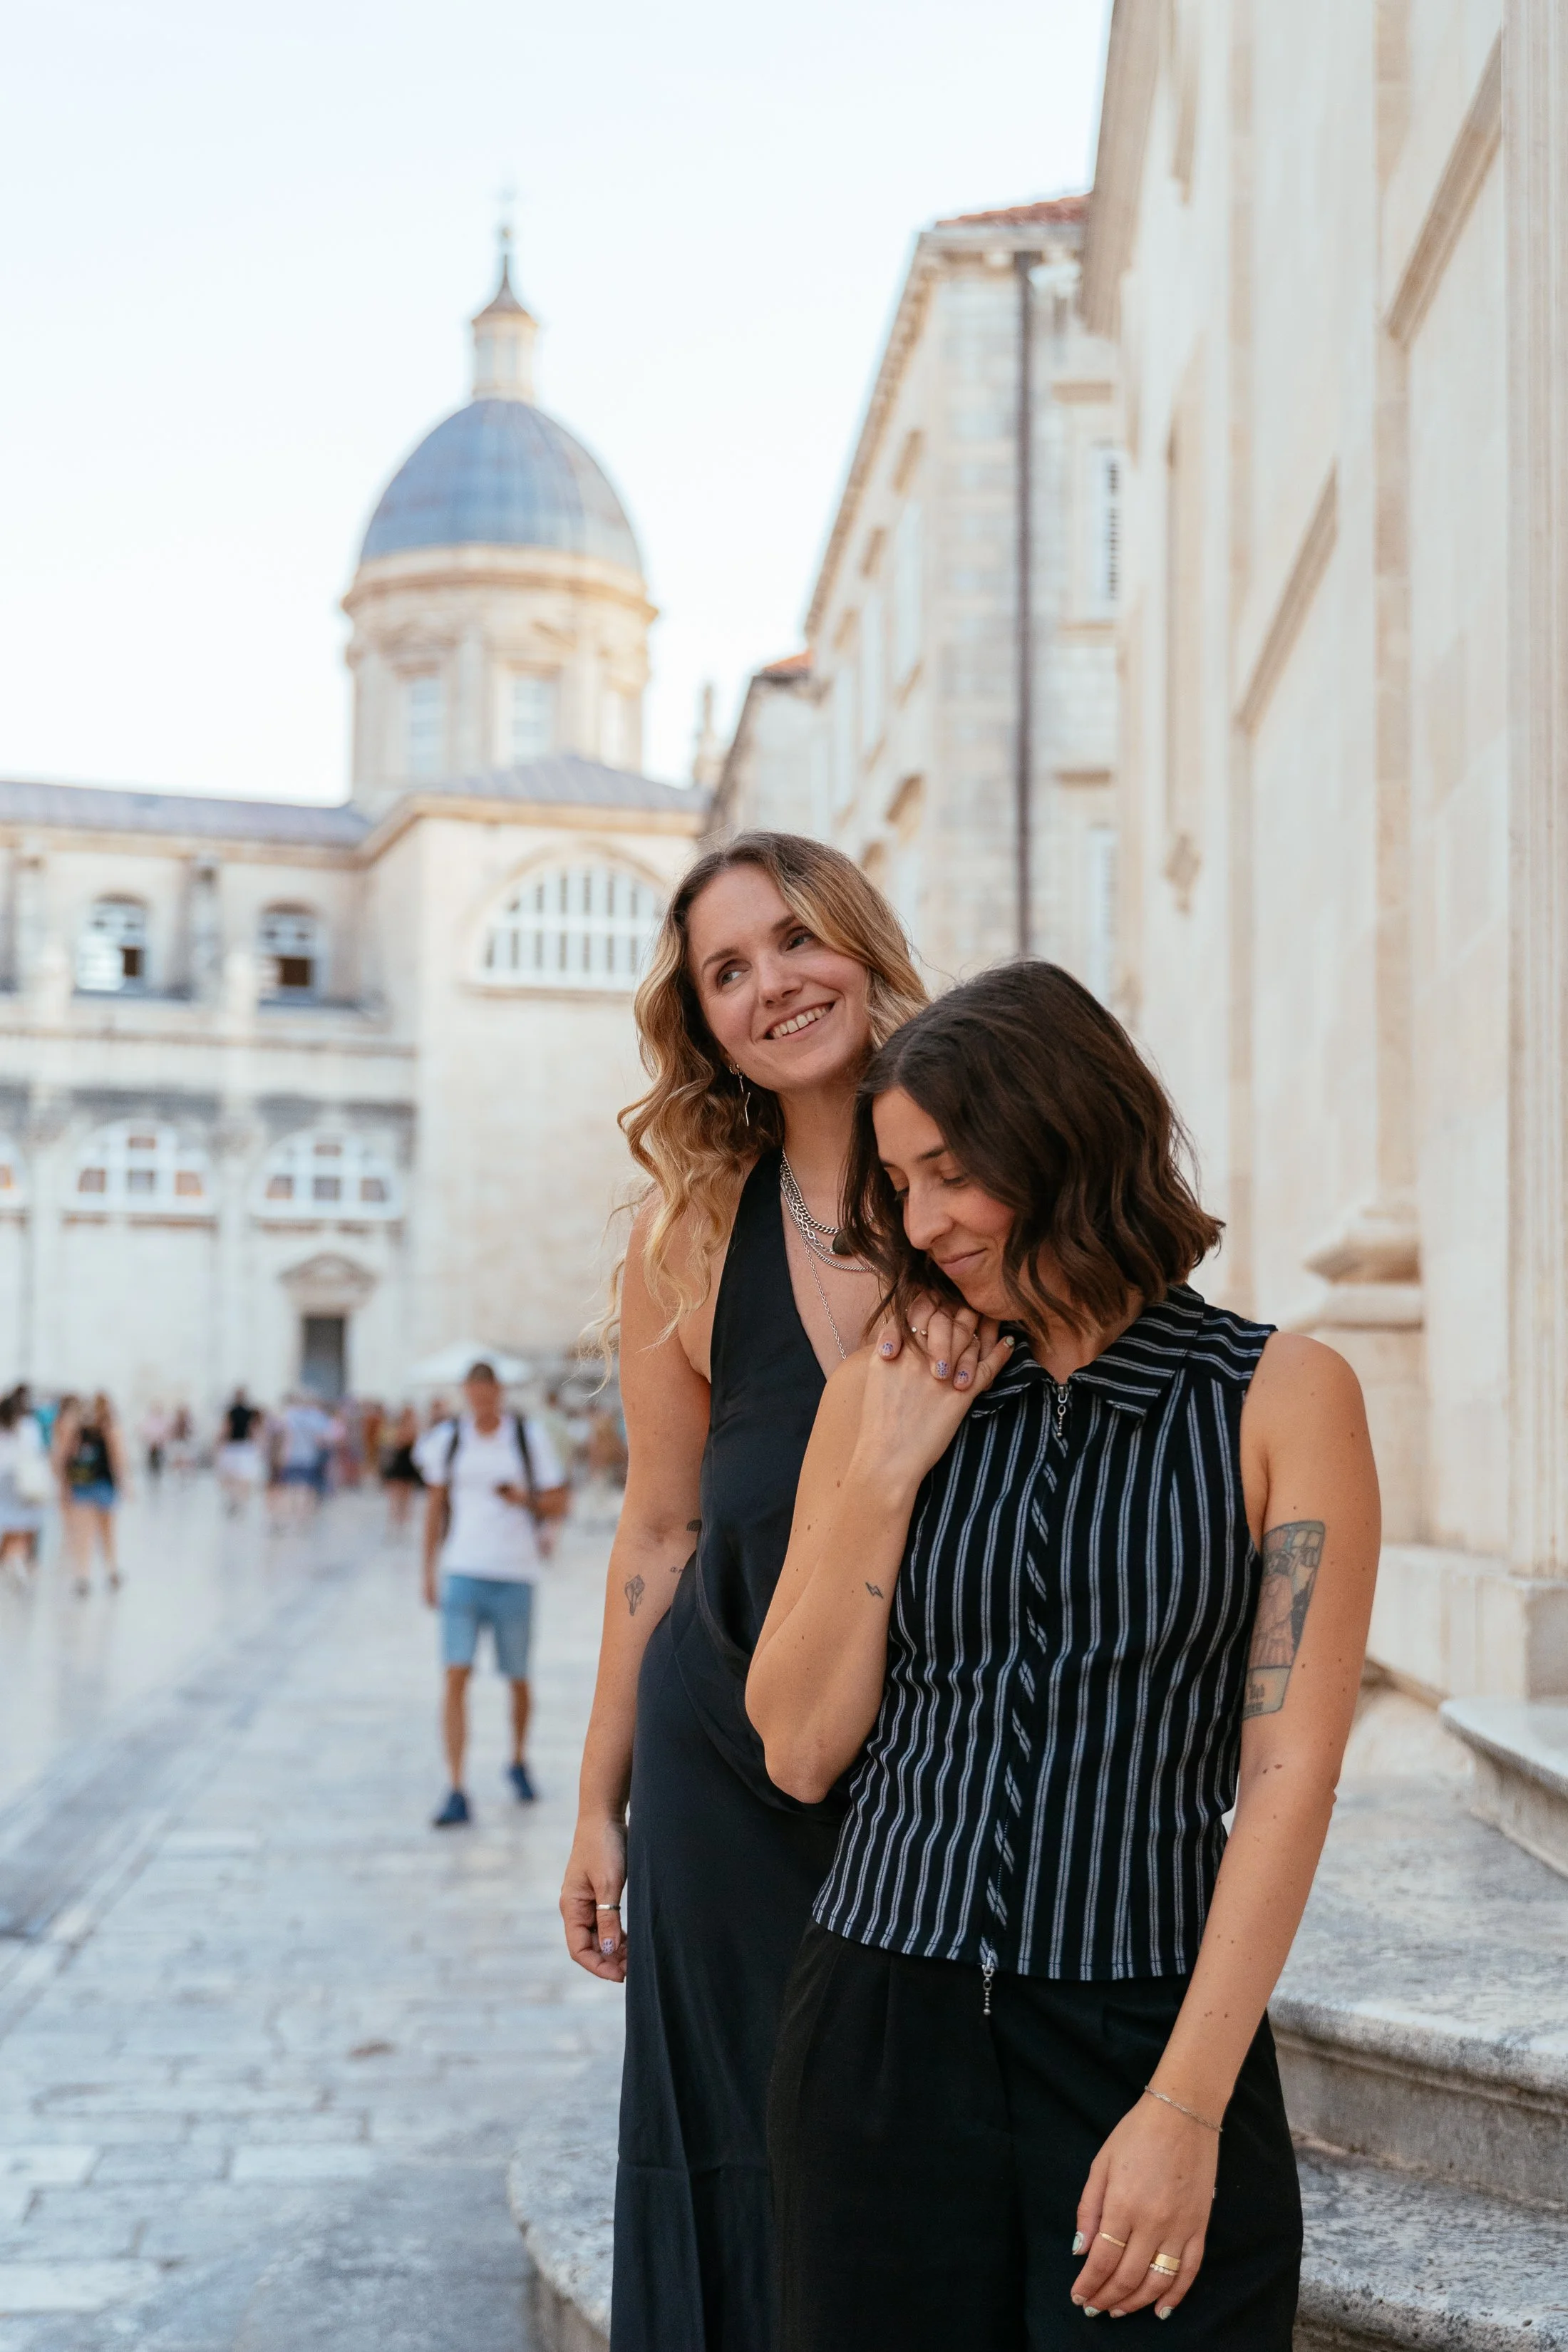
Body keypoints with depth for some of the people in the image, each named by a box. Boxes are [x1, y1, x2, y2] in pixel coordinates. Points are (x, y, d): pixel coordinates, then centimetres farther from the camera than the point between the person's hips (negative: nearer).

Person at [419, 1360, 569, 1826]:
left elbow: (559, 1505, 4)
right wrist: (429, 1572, 12)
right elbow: (436, 1505, 14)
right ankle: (456, 1794, -10)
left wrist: (525, 1499, -17)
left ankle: (519, 1762, 36)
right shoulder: (448, 1439, 5)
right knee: (455, 1675, -11)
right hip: (462, 1572, 1)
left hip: (515, 1576, -1)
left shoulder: (530, 1436, 0)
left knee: (518, 1680, 9)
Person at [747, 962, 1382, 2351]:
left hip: (1146, 2031, -2)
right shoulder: (880, 1399, 7)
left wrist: (1185, 2108, -13)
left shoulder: (1281, 1397, -2)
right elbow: (802, 1749, 3)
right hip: (883, 2028, 3)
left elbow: (1289, 1773, -7)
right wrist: (887, 1474, -6)